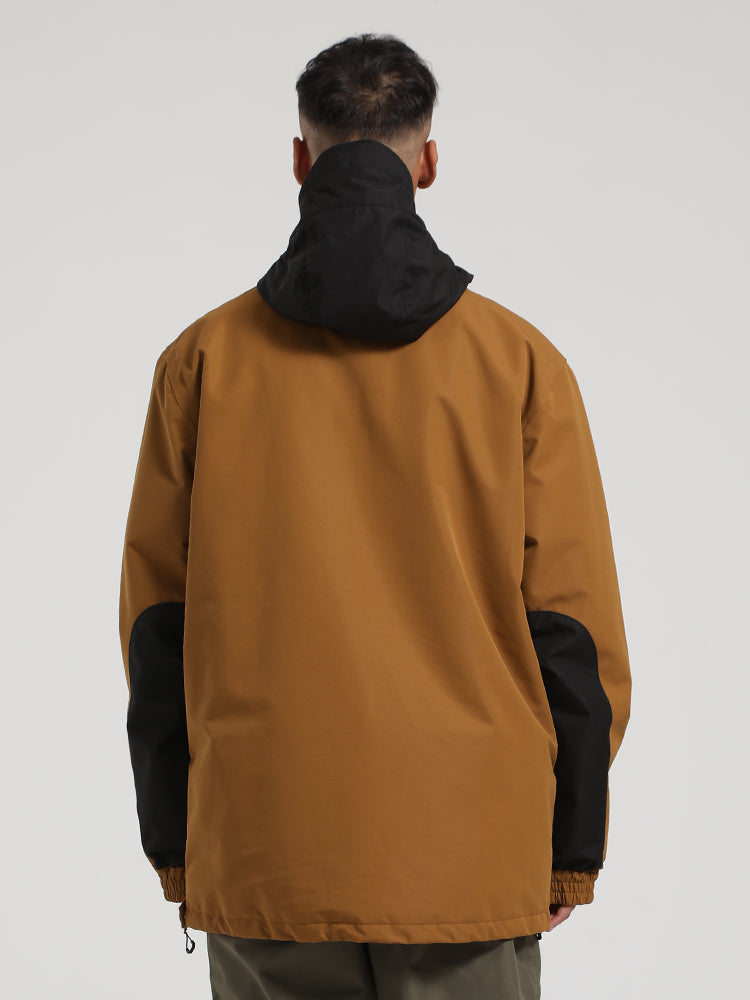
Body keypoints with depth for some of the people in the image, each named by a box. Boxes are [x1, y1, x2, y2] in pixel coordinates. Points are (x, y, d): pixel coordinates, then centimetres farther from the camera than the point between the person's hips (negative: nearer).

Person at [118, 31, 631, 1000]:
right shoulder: (519, 360, 0)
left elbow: (155, 622, 4)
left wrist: (172, 846, 12)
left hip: (262, 856, 1)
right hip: (471, 852, -1)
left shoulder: (204, 359, 2)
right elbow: (572, 625, -1)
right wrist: (572, 851, 8)